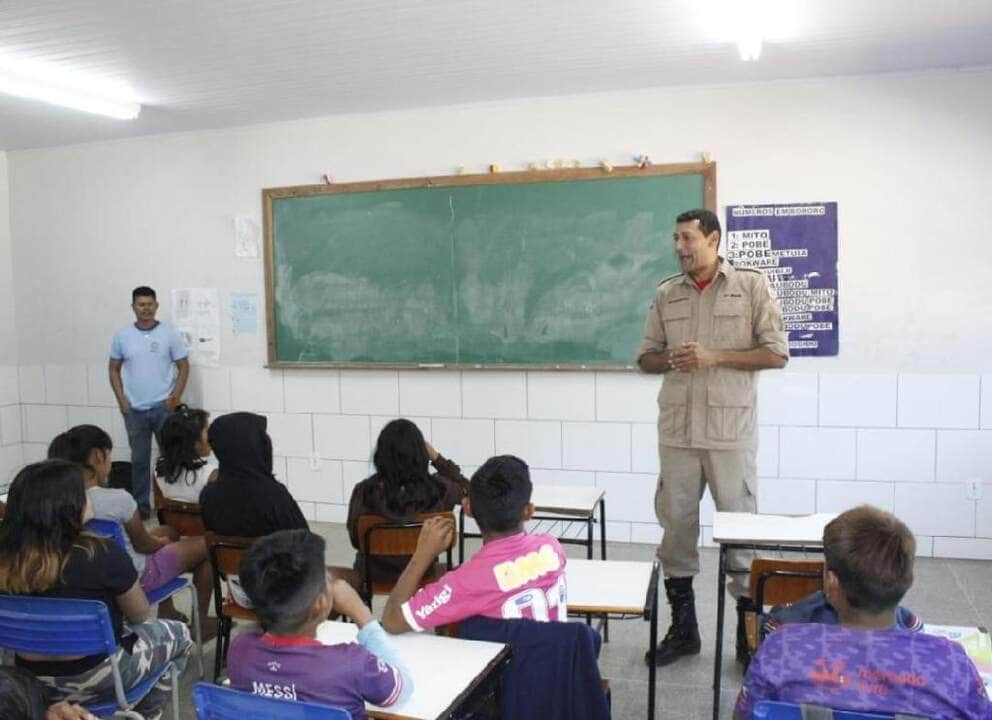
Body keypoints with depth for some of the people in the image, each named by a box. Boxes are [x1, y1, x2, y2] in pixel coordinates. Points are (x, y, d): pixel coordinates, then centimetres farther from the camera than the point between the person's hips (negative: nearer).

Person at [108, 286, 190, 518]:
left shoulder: (169, 333, -2)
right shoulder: (122, 336, 3)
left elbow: (183, 367, 0)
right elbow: (114, 370, 9)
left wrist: (175, 398, -9)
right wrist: (121, 400, -1)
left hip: (163, 407, -2)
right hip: (134, 410, 2)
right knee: (139, 460, 9)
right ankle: (141, 505, 20)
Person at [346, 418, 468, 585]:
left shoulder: (365, 491, -26)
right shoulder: (438, 489, -24)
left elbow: (356, 540, -10)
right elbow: (465, 488, 0)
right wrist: (437, 458, -2)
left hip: (377, 575, -1)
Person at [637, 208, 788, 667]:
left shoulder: (752, 286, 1)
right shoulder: (666, 294, 11)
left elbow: (776, 353, -3)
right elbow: (646, 357, 15)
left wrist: (715, 357, -12)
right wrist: (671, 360, -8)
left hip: (730, 430, -3)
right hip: (677, 430, 4)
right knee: (675, 524, 8)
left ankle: (749, 631, 18)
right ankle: (682, 627, 22)